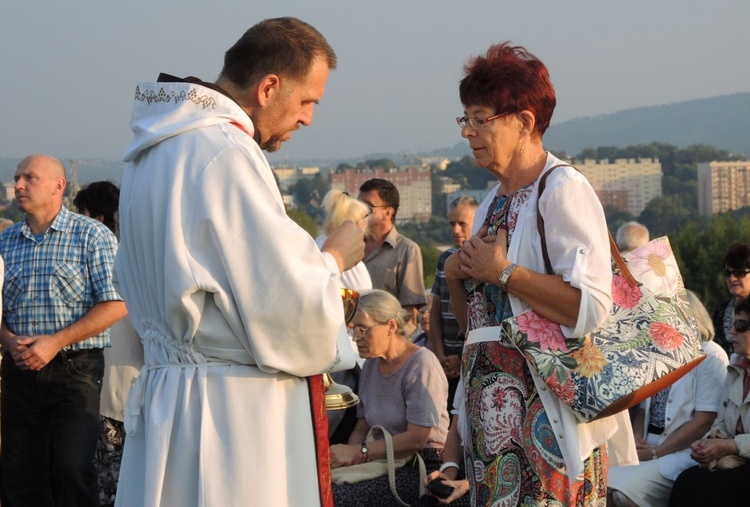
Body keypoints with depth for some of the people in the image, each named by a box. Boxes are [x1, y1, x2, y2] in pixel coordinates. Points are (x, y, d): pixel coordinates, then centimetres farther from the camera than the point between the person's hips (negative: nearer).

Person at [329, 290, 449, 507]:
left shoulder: (421, 364, -11)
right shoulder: (371, 365, 13)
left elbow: (417, 438, -17)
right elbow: (362, 427, 12)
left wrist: (358, 452, -16)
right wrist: (346, 455, -10)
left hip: (422, 466, -7)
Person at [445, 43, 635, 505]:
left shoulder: (562, 190, -10)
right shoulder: (496, 199, 16)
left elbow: (591, 308, -23)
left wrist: (502, 272, -15)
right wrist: (456, 276, 3)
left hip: (543, 410, -8)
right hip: (491, 408, 8)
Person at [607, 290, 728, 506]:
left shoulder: (710, 356, -6)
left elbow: (704, 421, -13)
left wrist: (656, 453, -14)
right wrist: (636, 441, -3)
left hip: (683, 452, -7)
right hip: (647, 448, 7)